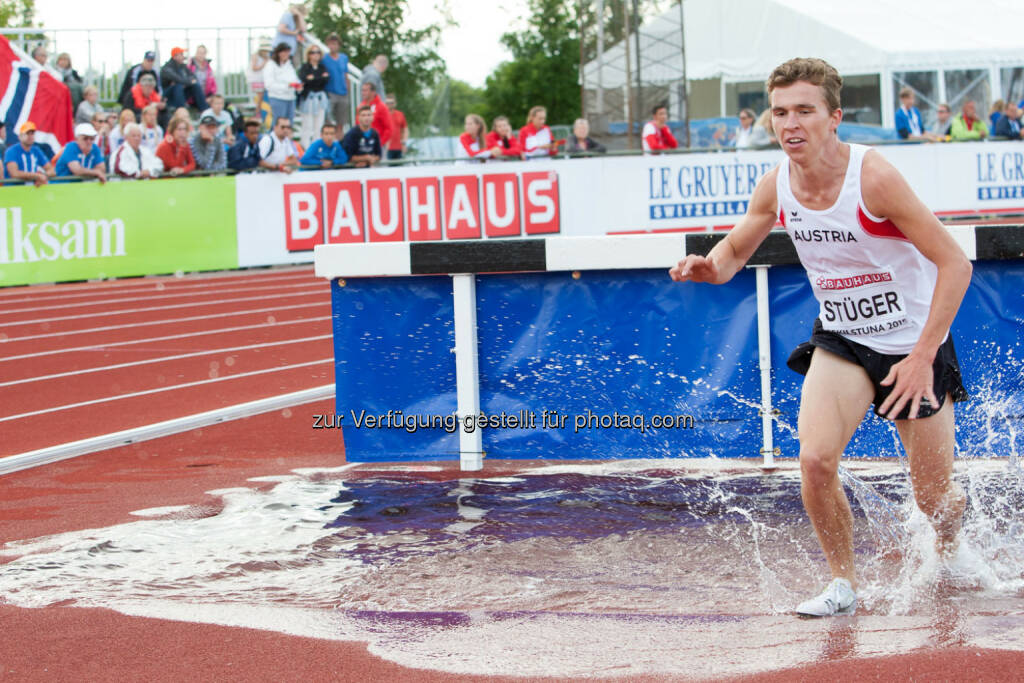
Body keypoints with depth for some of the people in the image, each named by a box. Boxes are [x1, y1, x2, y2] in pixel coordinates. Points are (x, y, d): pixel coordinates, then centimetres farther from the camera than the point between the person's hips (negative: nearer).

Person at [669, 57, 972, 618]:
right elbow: (734, 251, 11)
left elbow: (955, 264, -22)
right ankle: (843, 583, 1)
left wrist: (923, 356, -26)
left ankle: (950, 551, 42)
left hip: (914, 342, -3)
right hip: (840, 340, 3)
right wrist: (709, 267, -14)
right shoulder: (776, 186, -9)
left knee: (933, 499, 5)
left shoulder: (873, 177, -25)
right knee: (815, 459, -21)